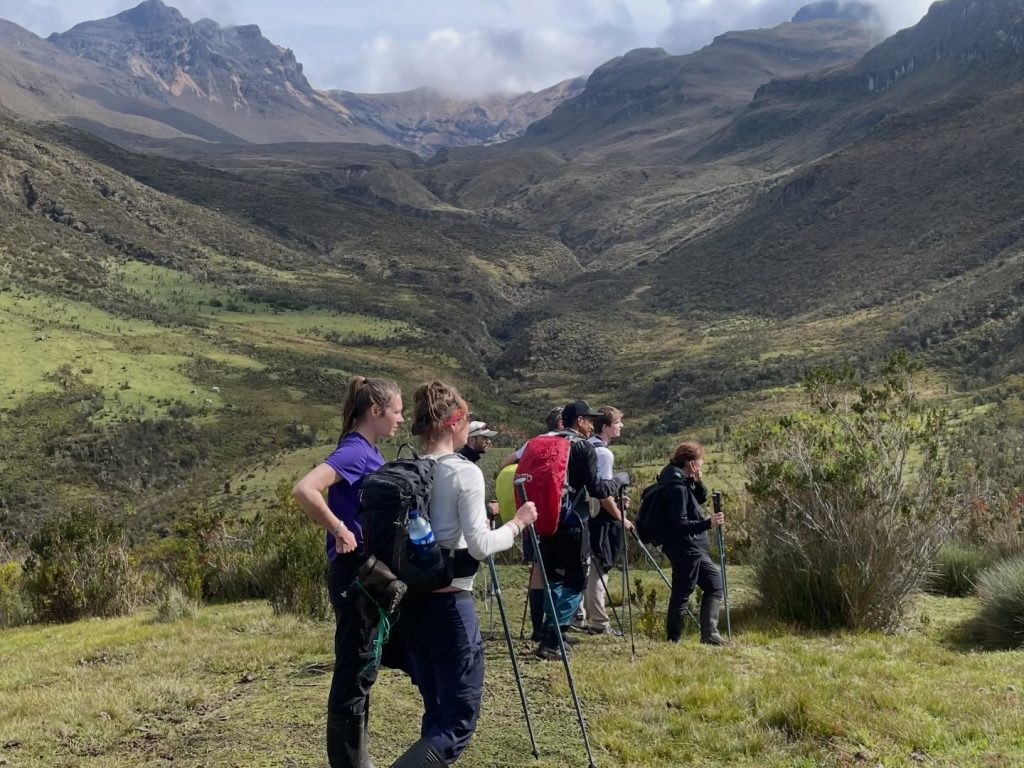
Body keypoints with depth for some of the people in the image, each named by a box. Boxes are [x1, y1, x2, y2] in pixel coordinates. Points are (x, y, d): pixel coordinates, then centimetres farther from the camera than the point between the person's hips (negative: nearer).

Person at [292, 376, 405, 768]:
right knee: (353, 672, -1)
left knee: (362, 670, 17)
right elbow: (303, 490, -32)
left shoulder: (369, 452, 11)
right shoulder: (354, 450, -17)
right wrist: (339, 531, -23)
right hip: (354, 575, -10)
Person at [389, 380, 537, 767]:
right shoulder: (465, 472, -12)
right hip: (449, 603, -7)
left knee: (436, 712, 17)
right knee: (460, 717, -2)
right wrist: (517, 523, 0)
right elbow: (479, 546, -17)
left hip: (409, 602, 7)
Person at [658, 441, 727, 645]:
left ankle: (709, 634, 18)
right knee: (682, 593, -3)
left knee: (715, 582, 15)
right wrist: (708, 524, -31)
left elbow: (701, 498, 20)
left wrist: (699, 482, 0)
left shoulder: (684, 482, 9)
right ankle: (673, 638, 9)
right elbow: (680, 524, -24)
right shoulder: (677, 488, -20)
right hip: (685, 550, -11)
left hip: (694, 549, 11)